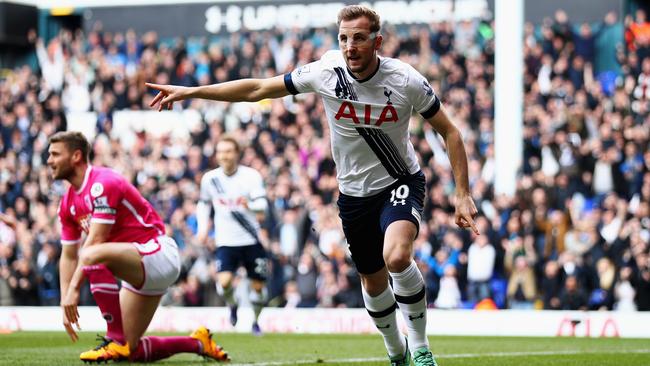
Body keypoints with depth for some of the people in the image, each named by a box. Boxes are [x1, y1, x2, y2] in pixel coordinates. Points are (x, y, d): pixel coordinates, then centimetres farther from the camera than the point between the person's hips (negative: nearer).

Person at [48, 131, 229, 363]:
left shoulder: (102, 183, -18)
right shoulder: (68, 204, 9)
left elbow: (94, 242, -24)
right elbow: (68, 256, 12)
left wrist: (74, 288, -25)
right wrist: (66, 303, 3)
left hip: (158, 253, -10)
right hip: (141, 270, 10)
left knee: (93, 256, -36)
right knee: (133, 352, 6)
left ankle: (116, 341, -26)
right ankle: (199, 343, 26)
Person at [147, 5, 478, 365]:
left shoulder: (406, 80, -19)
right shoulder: (325, 72, -15)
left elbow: (449, 132, -7)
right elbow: (259, 88, -4)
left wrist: (462, 194, -13)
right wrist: (190, 91, -4)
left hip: (400, 182, -3)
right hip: (354, 192, 3)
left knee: (397, 257, -31)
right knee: (373, 281, 14)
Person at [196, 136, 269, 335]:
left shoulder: (252, 176, -9)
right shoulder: (210, 178, -1)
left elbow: (262, 205, -18)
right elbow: (203, 203, 18)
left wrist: (249, 204, -40)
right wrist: (202, 227, 6)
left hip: (251, 240, 0)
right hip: (226, 241, 0)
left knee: (258, 285, 5)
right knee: (224, 281, -21)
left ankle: (255, 320, 32)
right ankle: (232, 306, 12)